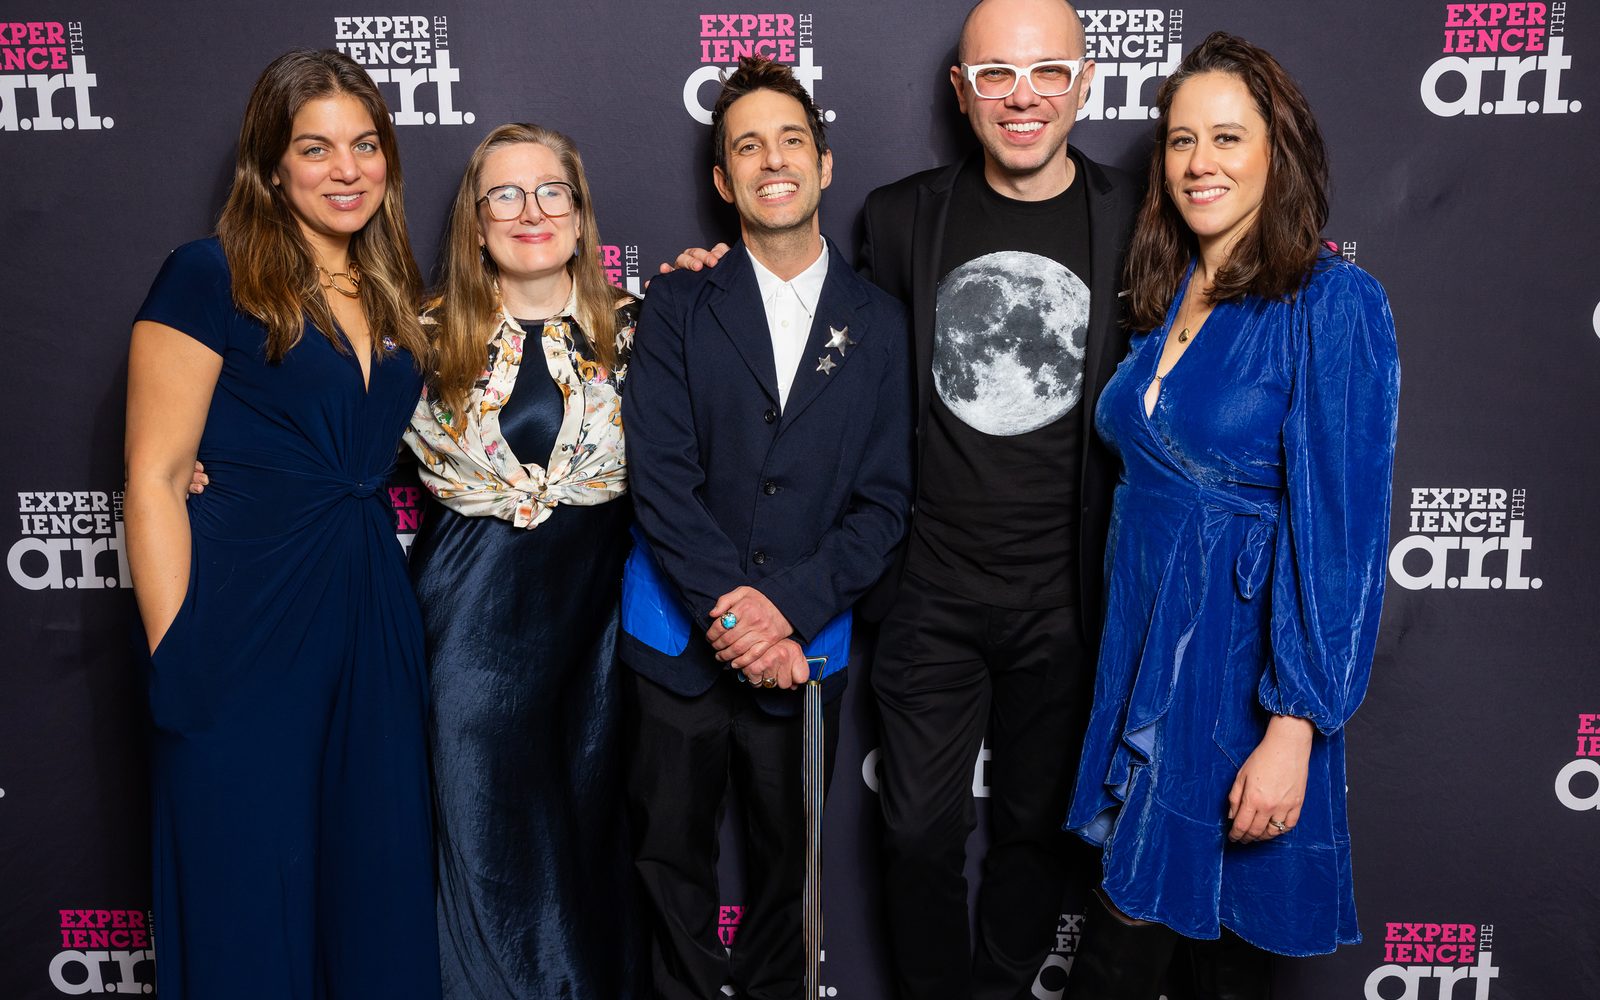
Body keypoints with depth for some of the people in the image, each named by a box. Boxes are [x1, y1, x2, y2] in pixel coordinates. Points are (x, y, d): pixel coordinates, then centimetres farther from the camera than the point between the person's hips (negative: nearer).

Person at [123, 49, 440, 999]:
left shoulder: (392, 296, 13)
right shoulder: (210, 277, -5)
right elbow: (154, 479, -8)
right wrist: (176, 660, -13)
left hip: (375, 617, 6)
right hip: (246, 626, -5)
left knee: (378, 888, 13)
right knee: (248, 896, 6)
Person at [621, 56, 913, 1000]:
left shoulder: (880, 323, 3)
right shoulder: (680, 308, 1)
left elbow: (883, 501, -2)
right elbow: (660, 477, -8)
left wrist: (786, 606, -14)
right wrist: (731, 606, -17)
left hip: (805, 645, 1)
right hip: (680, 637, 0)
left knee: (790, 852, 14)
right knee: (674, 850, 11)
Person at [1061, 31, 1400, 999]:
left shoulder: (1333, 303, -14)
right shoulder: (1169, 296, 8)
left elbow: (1342, 531, -17)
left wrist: (1294, 729, -20)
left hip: (1237, 660, -6)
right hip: (1142, 646, 6)